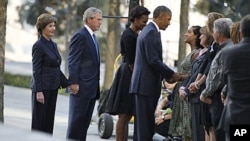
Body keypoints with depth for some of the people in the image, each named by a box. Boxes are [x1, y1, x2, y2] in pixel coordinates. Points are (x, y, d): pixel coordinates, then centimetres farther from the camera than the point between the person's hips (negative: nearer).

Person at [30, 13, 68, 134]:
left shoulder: (53, 45, 13)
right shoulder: (38, 46, -12)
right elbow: (36, 70, -14)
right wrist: (39, 91, -18)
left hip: (53, 87, 8)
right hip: (42, 87, -8)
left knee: (49, 120, 8)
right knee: (39, 120, -1)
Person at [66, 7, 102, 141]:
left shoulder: (92, 36, 18)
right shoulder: (80, 36, -11)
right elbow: (73, 61, -15)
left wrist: (96, 87, 17)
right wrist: (73, 83, -21)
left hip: (91, 88, 9)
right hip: (81, 87, -9)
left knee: (85, 121, 9)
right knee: (76, 119, -5)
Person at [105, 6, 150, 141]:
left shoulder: (135, 34, 14)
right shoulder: (128, 35, -15)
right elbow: (130, 62, -17)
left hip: (132, 77, 10)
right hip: (128, 77, -10)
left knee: (126, 116, 10)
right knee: (124, 116, -7)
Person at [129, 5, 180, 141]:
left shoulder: (148, 30, 18)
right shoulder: (152, 33, -14)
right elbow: (154, 60, -19)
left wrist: (167, 75, 14)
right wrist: (172, 74, -9)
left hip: (143, 84, 10)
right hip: (147, 84, -10)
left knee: (142, 123, 10)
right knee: (146, 124, -9)